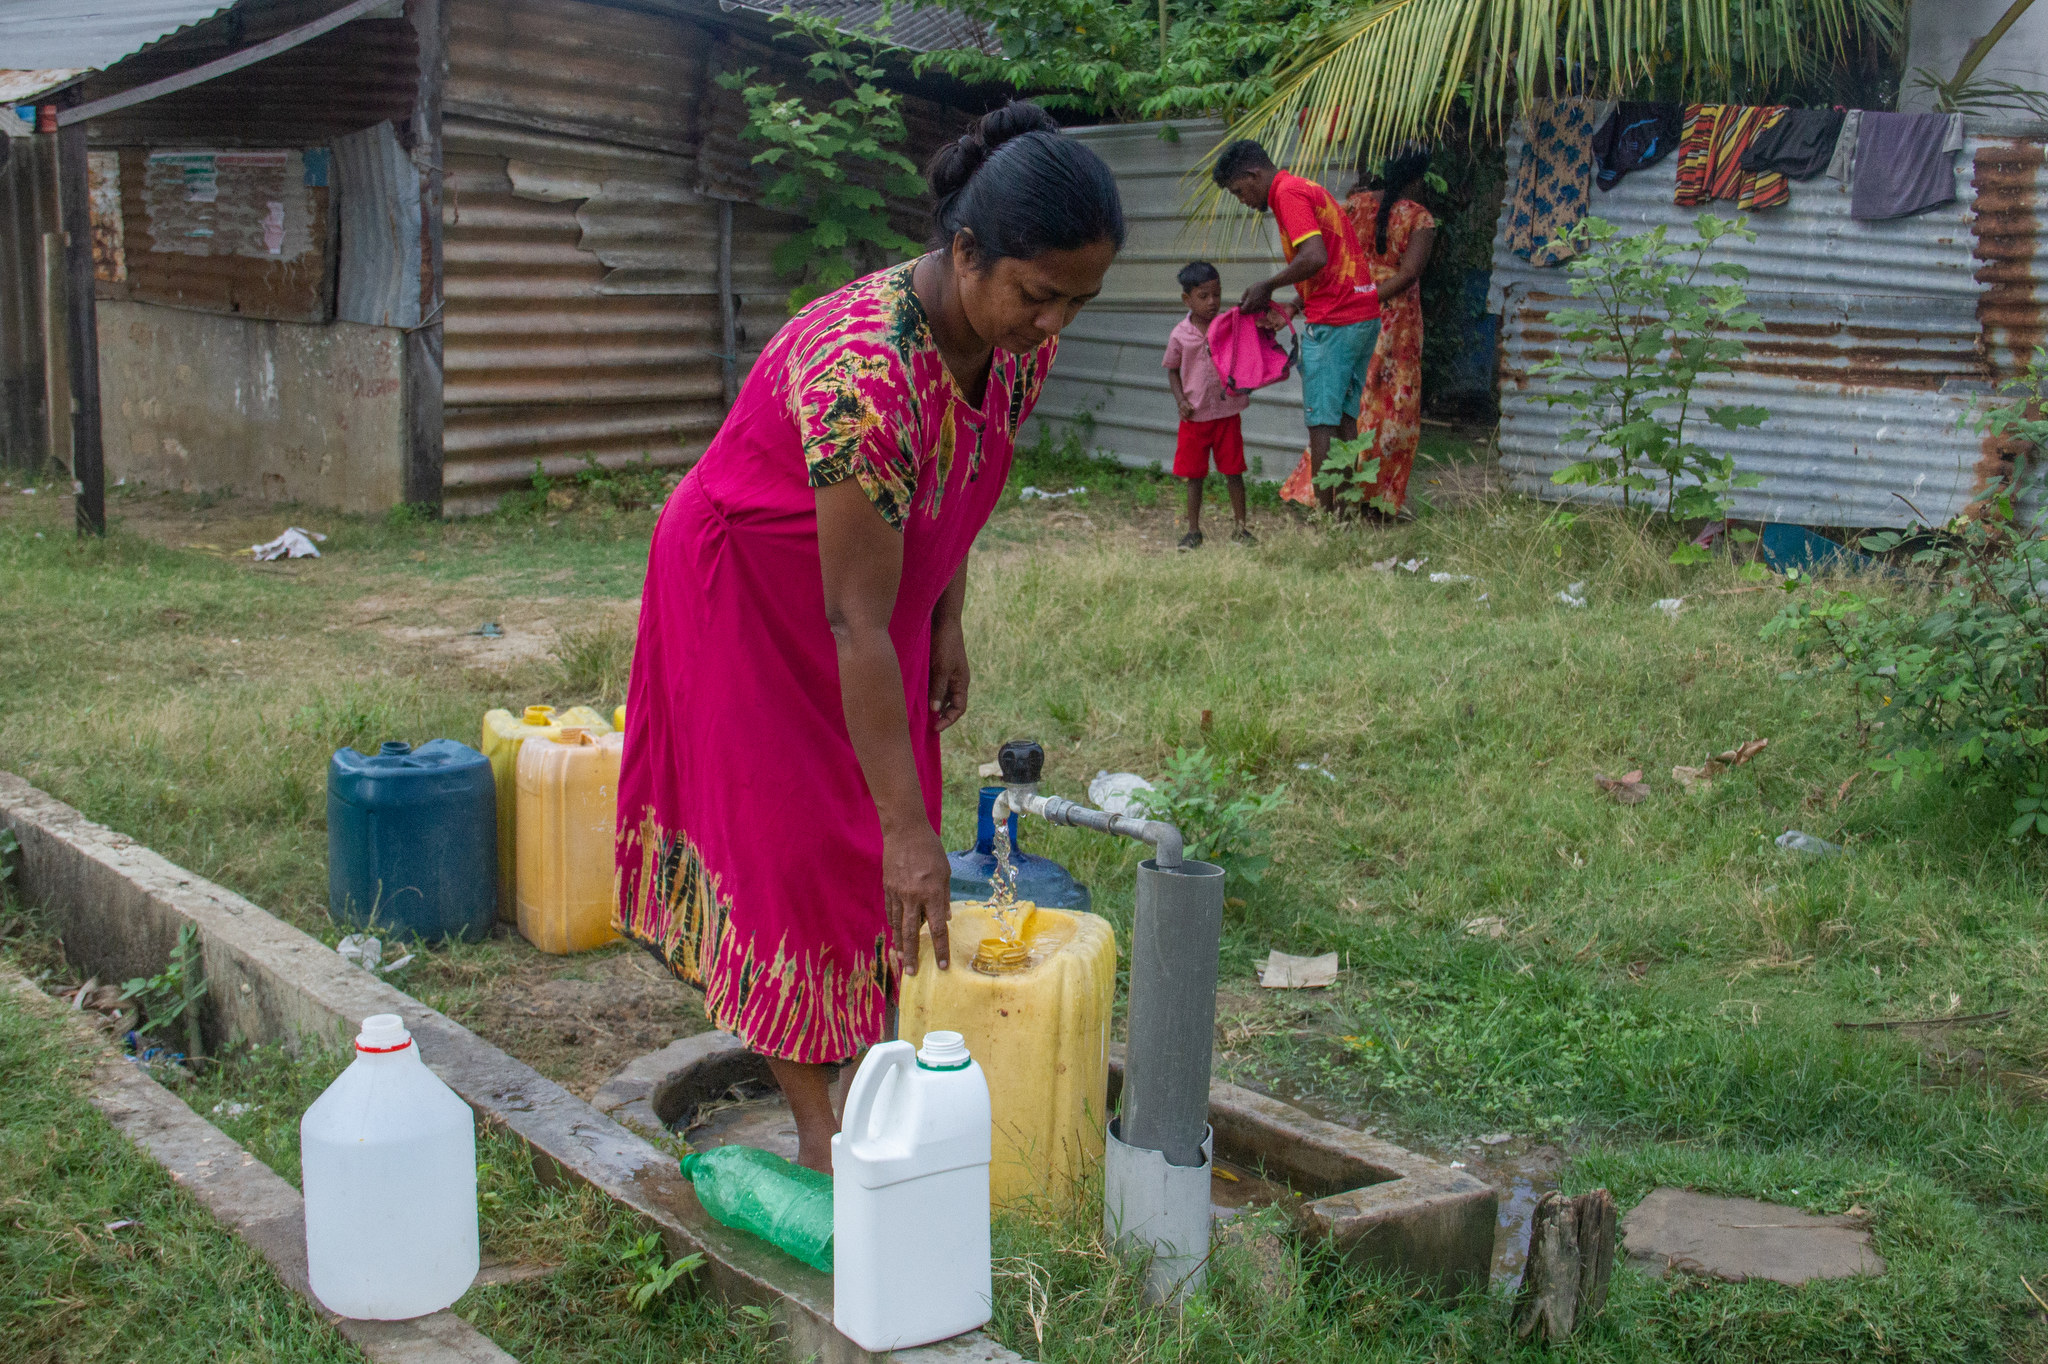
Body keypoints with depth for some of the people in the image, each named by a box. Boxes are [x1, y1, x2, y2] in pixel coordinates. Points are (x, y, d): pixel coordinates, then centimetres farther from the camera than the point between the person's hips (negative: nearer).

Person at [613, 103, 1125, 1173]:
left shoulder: (1019, 338, -16)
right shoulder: (866, 372, -40)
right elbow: (855, 624, -38)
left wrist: (946, 626, 7)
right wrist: (908, 827, -35)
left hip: (871, 586, 7)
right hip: (753, 595, -7)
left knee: (880, 845, 8)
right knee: (786, 844, -3)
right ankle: (817, 1133, 8)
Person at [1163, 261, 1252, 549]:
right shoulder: (1180, 335, -3)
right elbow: (1173, 371, 8)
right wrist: (1181, 400, -6)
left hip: (1227, 412, 0)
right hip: (1195, 416, 0)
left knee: (1233, 472, 5)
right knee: (1194, 476, 8)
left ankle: (1240, 527, 17)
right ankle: (1193, 530, 18)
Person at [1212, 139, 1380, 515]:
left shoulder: (1288, 193, -10)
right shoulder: (1305, 188, 21)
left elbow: (1315, 257, -23)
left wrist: (1268, 286, -10)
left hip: (1333, 322, -10)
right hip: (1365, 314, 10)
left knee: (1321, 423, -5)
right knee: (1345, 418, 12)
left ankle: (1324, 513, -4)